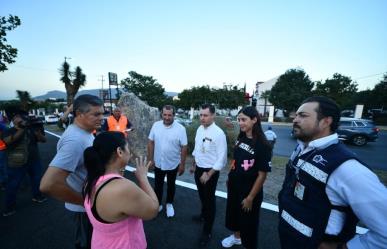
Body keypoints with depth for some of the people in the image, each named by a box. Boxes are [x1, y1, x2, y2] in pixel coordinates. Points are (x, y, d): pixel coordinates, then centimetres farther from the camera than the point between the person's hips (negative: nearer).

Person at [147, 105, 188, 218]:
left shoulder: (180, 128, -17)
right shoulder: (156, 125, -8)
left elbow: (184, 147, -12)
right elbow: (150, 142, -1)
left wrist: (182, 164, -10)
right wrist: (150, 159, -1)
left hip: (173, 164, -2)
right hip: (158, 163, 2)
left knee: (171, 185, 19)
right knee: (158, 185, 19)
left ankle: (169, 204, 43)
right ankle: (158, 204, 42)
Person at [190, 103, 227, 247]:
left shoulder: (218, 133, -24)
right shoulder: (200, 129, -2)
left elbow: (221, 158, -21)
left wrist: (208, 175, -19)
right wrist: (193, 165, 17)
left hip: (210, 171, -7)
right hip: (199, 168, 7)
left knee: (209, 199, 12)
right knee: (202, 195, 27)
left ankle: (207, 231, 34)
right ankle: (204, 215, 56)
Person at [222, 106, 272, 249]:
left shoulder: (262, 145, -21)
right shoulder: (240, 138, -3)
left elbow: (262, 174, -19)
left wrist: (251, 197, -15)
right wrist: (230, 178, 11)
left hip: (249, 191, -6)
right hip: (234, 186, 6)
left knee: (248, 222, 15)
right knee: (233, 213, 26)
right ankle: (236, 236, 53)